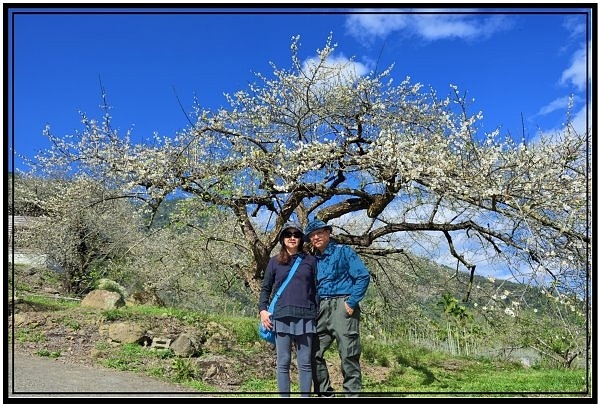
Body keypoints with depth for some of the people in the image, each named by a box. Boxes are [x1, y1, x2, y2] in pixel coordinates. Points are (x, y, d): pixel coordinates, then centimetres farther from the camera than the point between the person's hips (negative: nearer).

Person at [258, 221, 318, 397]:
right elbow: (266, 288, 12)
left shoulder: (311, 261, 10)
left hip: (305, 316, 0)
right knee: (283, 363, 4)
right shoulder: (274, 262, 10)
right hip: (281, 316, 0)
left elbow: (317, 288, 13)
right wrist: (263, 309, 0)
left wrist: (319, 313, 7)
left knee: (305, 362, 3)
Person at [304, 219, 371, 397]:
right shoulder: (313, 260, 17)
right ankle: (325, 393, 15)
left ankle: (352, 393, 5)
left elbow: (363, 276, -7)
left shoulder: (343, 251, 0)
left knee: (348, 355, -4)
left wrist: (352, 303, -13)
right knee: (312, 353, 4)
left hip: (342, 306, -6)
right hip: (321, 309, 6)